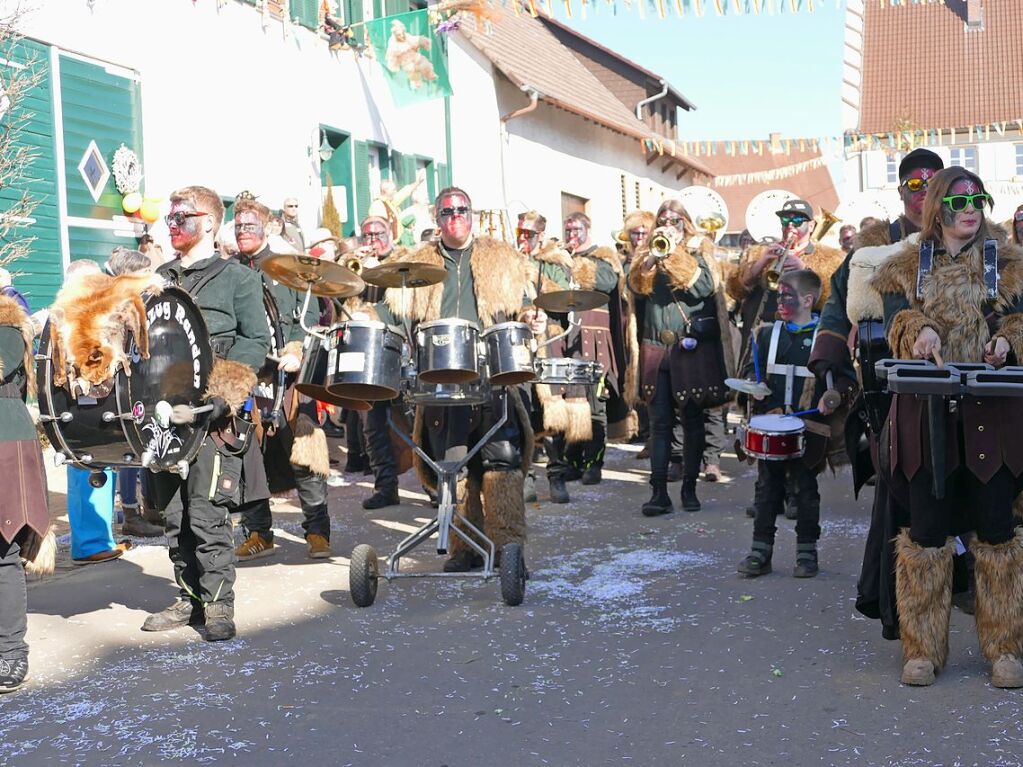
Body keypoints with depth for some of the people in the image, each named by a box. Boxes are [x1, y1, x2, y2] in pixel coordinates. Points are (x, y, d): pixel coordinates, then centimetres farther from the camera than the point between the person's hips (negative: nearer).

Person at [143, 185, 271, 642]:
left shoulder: (237, 277, 3)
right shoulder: (159, 279, 20)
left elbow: (255, 342, -3)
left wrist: (225, 393, -15)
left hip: (212, 414, -6)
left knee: (206, 514, -8)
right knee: (173, 513, 8)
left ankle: (218, 603, 2)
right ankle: (190, 597, 19)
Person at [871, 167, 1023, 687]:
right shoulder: (906, 266, 10)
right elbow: (897, 320, 0)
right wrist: (920, 332, -22)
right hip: (926, 410, 0)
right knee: (926, 529, 1)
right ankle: (923, 649, 13)